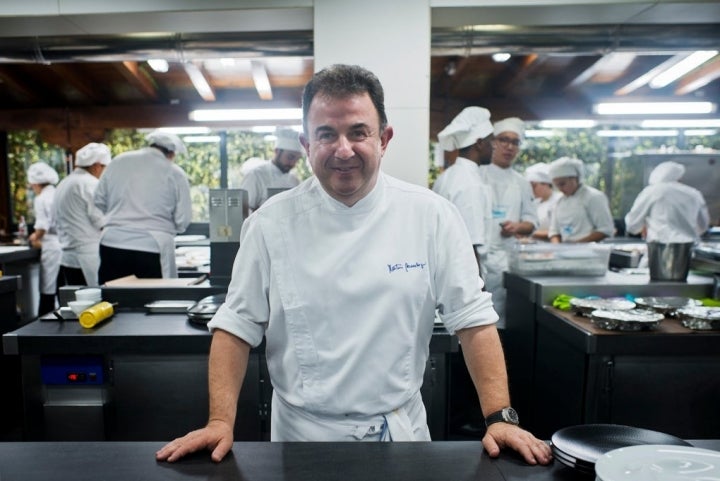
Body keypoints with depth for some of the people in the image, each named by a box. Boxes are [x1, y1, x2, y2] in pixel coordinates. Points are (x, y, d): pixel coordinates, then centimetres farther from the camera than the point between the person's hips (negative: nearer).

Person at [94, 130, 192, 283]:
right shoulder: (175, 174, -1)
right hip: (152, 249, -3)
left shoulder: (118, 161, 8)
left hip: (112, 245, 3)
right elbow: (183, 220, -2)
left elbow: (99, 201, 14)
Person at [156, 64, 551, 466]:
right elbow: (237, 325, -6)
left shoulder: (432, 216, -10)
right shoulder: (272, 222, -9)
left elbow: (472, 317, -8)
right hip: (302, 434, 0)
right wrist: (221, 423, -13)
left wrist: (500, 418, -13)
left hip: (400, 431, 1)